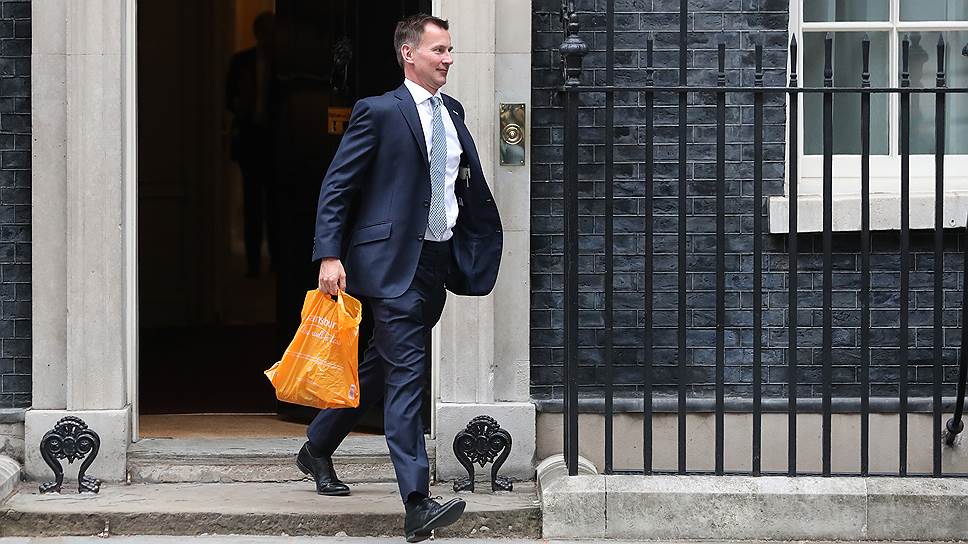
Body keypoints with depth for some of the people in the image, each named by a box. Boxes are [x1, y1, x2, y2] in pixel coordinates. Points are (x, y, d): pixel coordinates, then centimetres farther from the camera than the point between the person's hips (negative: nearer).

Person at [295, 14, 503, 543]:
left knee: (382, 366, 18)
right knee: (406, 375, -12)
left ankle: (317, 449, 38)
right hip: (394, 261, -8)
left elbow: (471, 185, 22)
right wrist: (329, 256, -17)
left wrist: (485, 247, 15)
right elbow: (337, 186, -9)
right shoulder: (379, 112, -7)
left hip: (439, 259, 8)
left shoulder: (452, 113, 14)